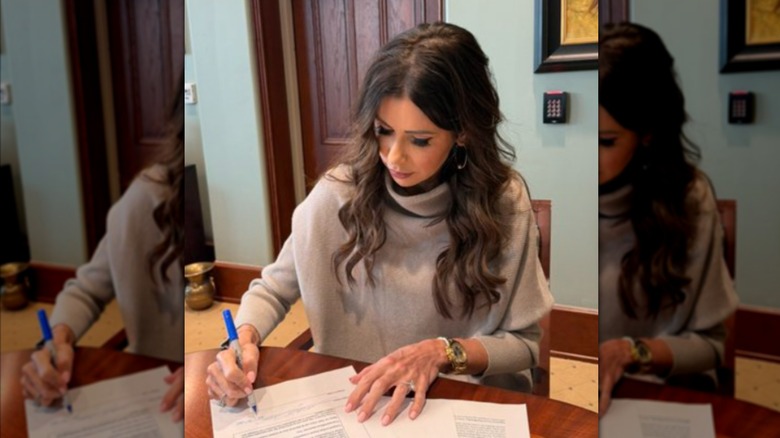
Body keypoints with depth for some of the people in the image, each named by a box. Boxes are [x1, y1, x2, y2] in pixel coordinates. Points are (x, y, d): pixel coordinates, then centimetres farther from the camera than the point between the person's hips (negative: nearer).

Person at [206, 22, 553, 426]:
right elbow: (272, 289, 3)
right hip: (350, 404, 0)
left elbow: (525, 343, -5)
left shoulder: (503, 203, -12)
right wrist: (244, 340, -17)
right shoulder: (339, 193, -10)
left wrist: (443, 352, -21)